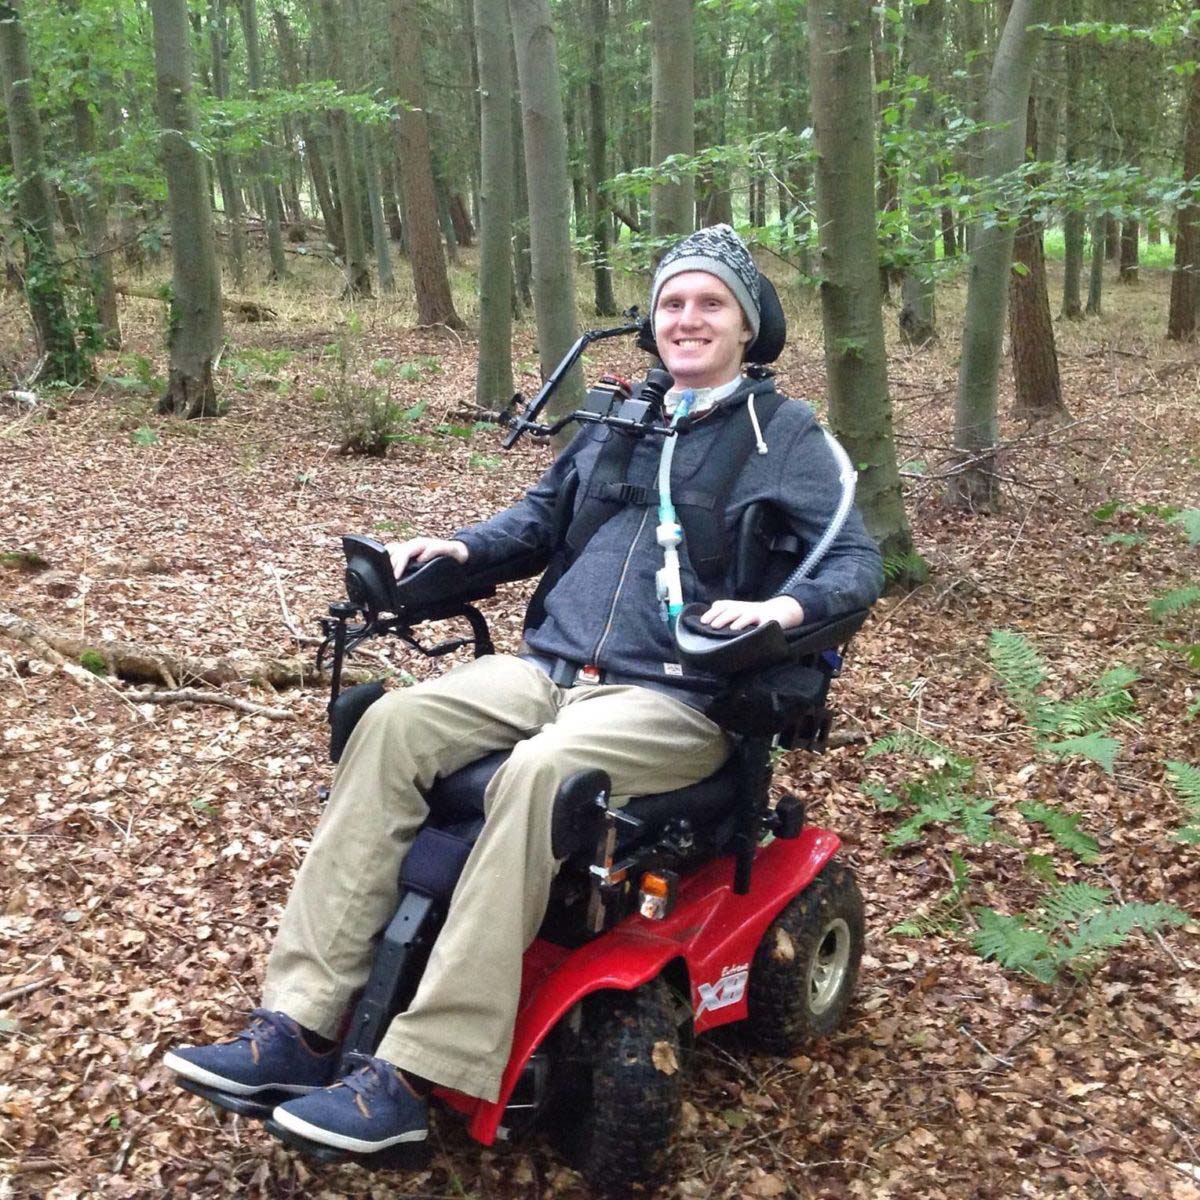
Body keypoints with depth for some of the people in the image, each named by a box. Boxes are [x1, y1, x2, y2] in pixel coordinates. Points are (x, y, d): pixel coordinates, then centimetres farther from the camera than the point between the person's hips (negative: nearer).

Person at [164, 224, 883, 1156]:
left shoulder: (785, 434, 5)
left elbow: (859, 563, -2)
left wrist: (784, 607, -23)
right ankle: (303, 1024, -20)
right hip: (548, 668, 6)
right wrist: (459, 547, 10)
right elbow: (541, 517, 29)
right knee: (393, 725, -20)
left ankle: (417, 1076, -31)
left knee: (539, 771, -36)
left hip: (676, 700, -5)